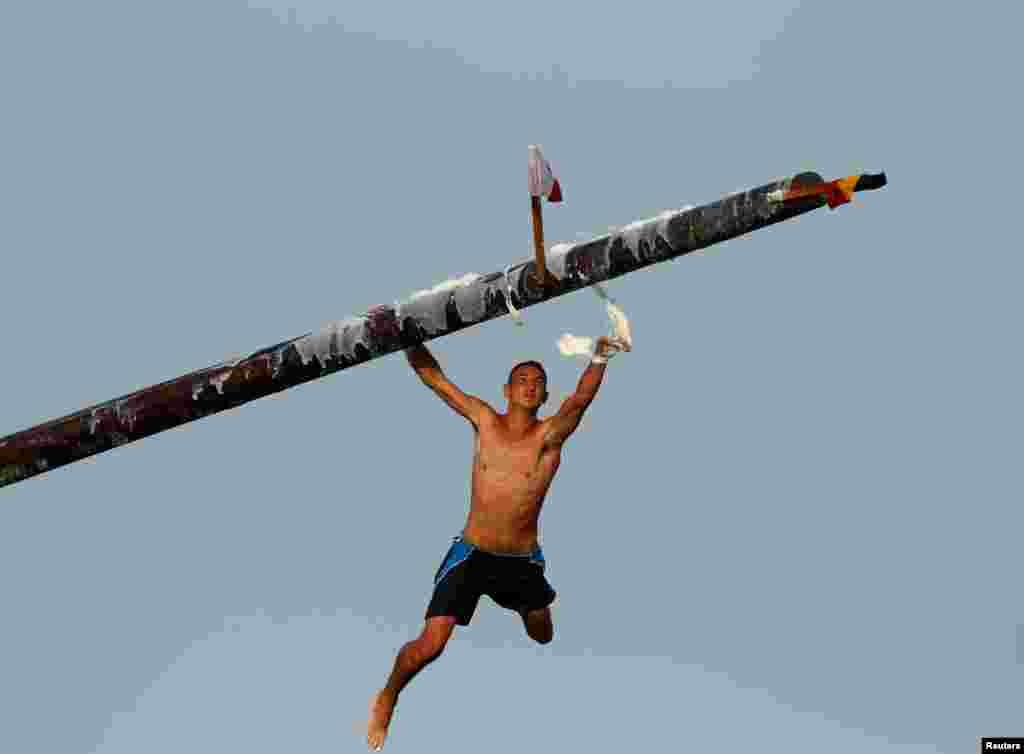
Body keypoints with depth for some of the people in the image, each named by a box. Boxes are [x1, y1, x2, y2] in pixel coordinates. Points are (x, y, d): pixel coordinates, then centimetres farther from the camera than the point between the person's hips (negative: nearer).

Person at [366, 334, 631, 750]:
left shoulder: (549, 434, -12)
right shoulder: (485, 419, -6)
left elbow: (580, 398, -32)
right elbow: (434, 378, -10)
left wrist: (599, 358, -51)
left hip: (523, 560, 1)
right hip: (472, 554, -1)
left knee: (543, 639, 21)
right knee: (429, 646, -8)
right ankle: (387, 697, 21)